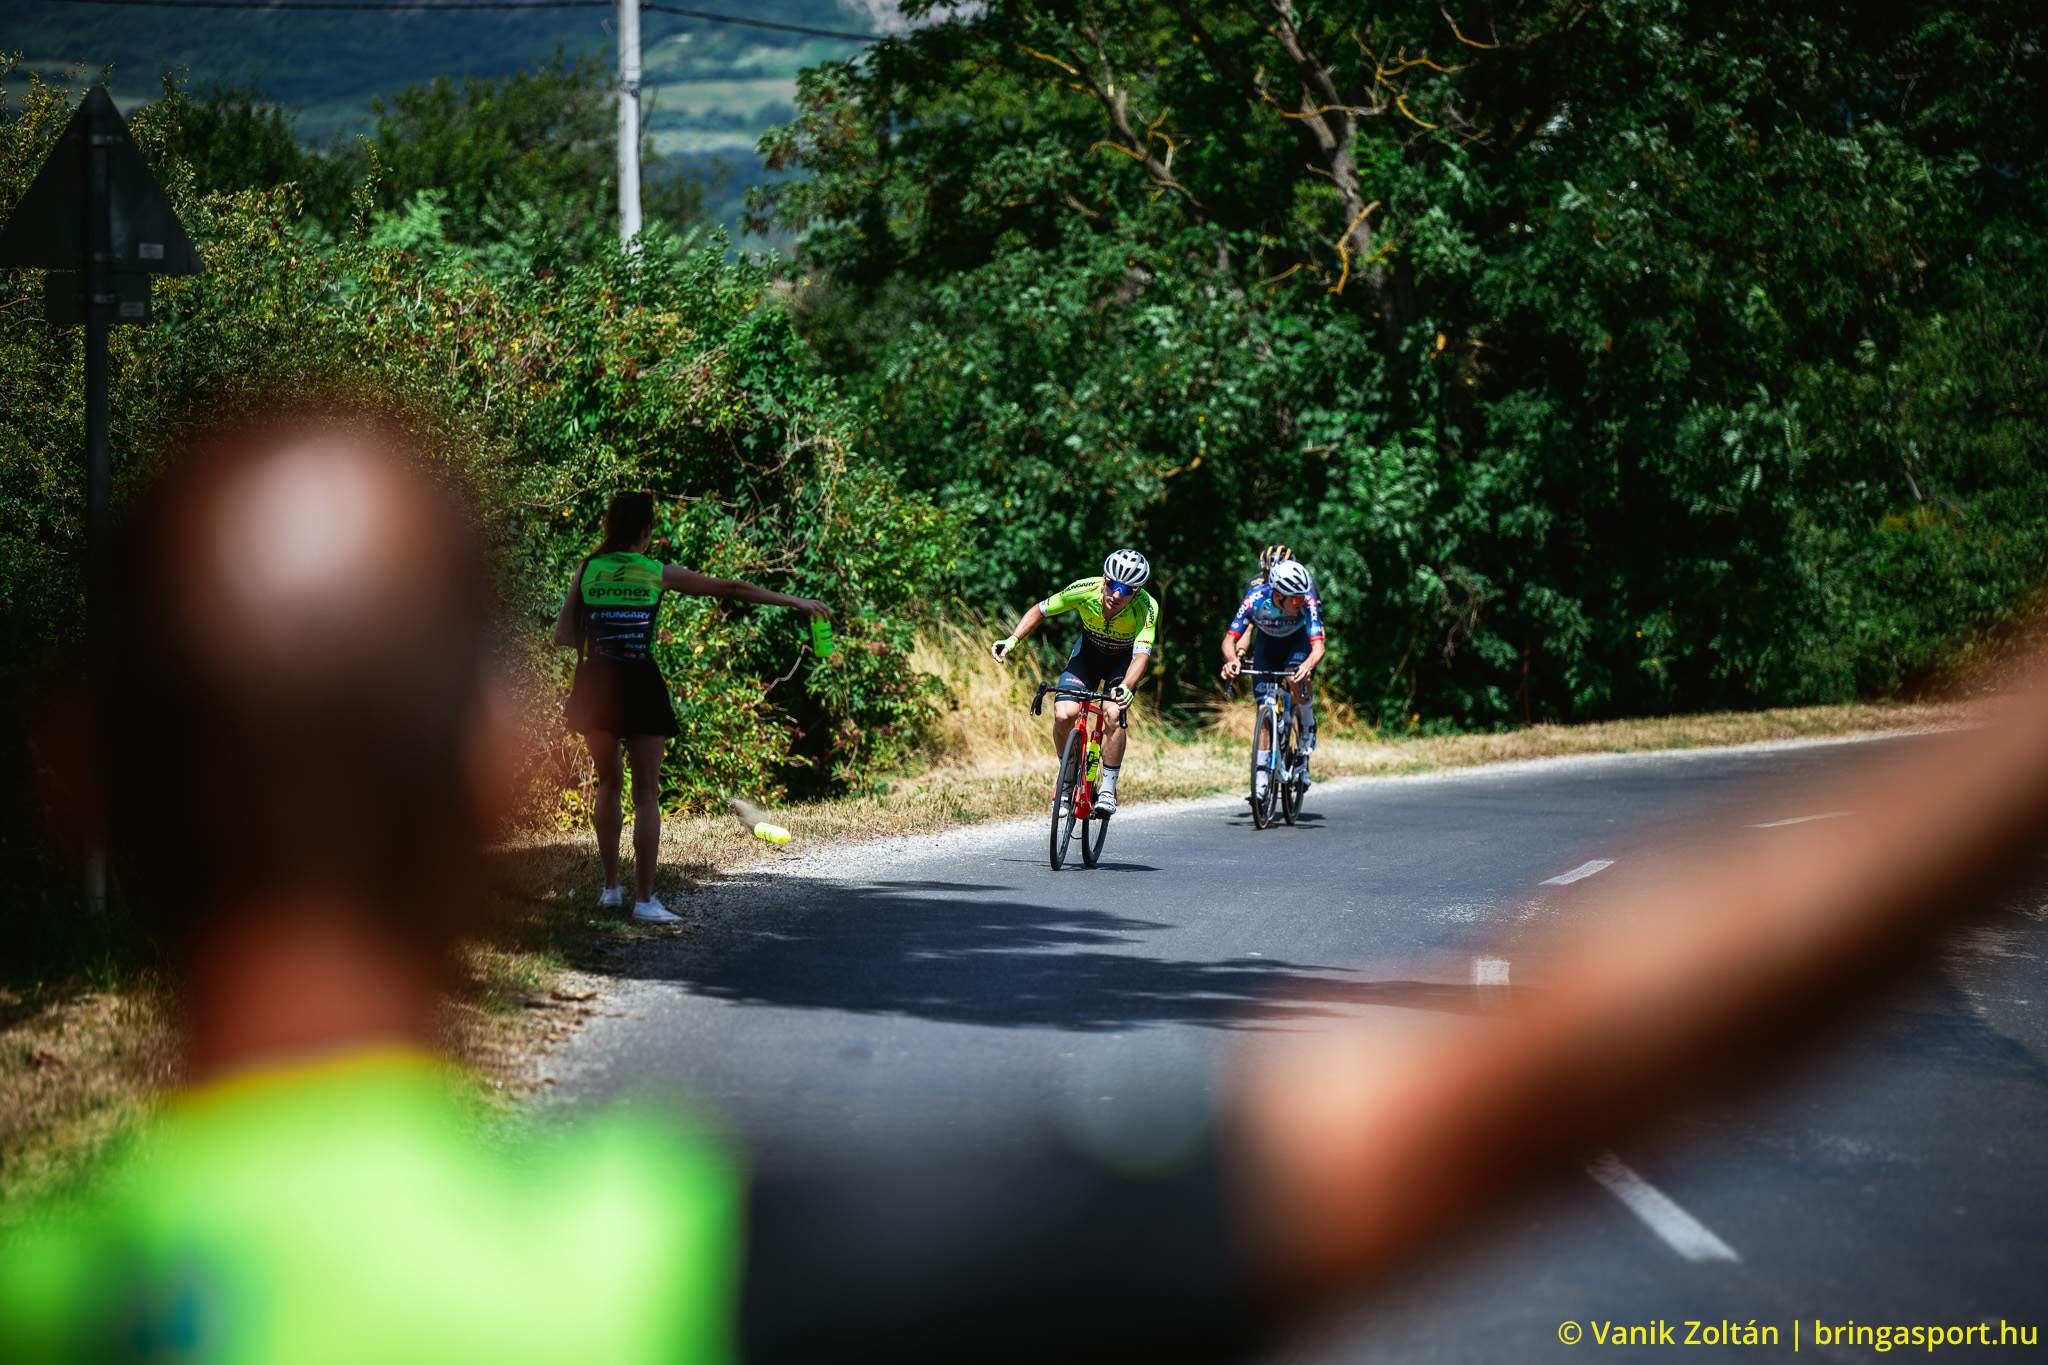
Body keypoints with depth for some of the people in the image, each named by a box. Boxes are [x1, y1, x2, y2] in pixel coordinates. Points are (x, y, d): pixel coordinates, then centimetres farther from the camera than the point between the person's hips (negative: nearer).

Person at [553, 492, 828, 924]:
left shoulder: (587, 570, 6)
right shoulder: (659, 574, 2)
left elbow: (562, 635, 4)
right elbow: (733, 589, 9)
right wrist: (795, 601, 17)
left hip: (595, 686, 2)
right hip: (639, 685, -2)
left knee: (609, 783, 20)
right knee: (646, 793, 1)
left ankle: (611, 887, 21)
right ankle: (644, 898, -4)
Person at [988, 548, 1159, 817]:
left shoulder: (1147, 608, -35)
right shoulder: (1085, 590, -30)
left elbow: (1142, 654, -43)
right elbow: (1040, 610, -14)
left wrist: (1125, 688, -62)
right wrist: (1012, 640, -26)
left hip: (1123, 661, -2)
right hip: (1088, 652, 2)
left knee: (1114, 714, -27)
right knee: (1064, 715, -20)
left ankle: (1108, 788, -11)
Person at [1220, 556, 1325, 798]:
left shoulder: (1307, 602, -36)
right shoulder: (1255, 599, -34)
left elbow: (1318, 647, -42)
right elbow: (1229, 640, -29)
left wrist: (1308, 666, -63)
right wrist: (1232, 660, -51)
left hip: (1298, 640, -1)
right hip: (1267, 642, 1)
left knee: (1296, 678, -32)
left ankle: (1308, 728, -6)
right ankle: (1261, 771, 0)